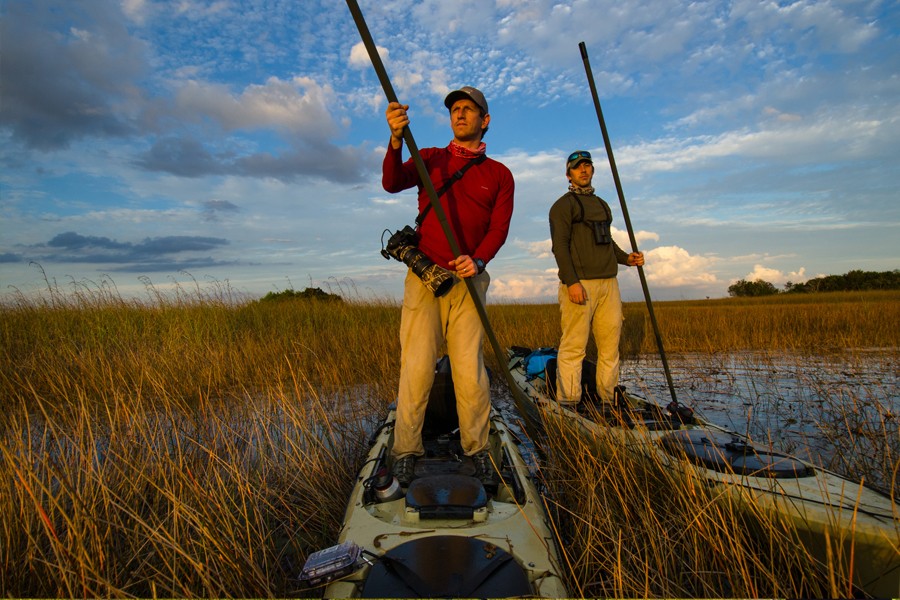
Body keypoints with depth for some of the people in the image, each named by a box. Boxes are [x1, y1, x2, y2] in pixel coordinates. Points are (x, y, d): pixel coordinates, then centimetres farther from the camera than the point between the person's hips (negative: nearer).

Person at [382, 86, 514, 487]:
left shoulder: (499, 174, 13)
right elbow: (392, 183, -5)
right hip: (423, 277, 0)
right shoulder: (430, 158, 13)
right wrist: (397, 139, -23)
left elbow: (499, 227, 1)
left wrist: (479, 260, -18)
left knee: (470, 371, -3)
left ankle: (477, 449, 11)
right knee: (416, 368, -4)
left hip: (468, 280, 0)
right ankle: (406, 451, 6)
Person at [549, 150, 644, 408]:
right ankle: (568, 405, -3)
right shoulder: (563, 205, 2)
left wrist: (626, 258, 11)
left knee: (610, 346, 7)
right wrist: (571, 281, -20)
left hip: (609, 283, 7)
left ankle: (610, 401, 16)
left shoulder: (602, 204, 25)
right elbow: (560, 245, -9)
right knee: (573, 347, -8)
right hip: (579, 284, -7)